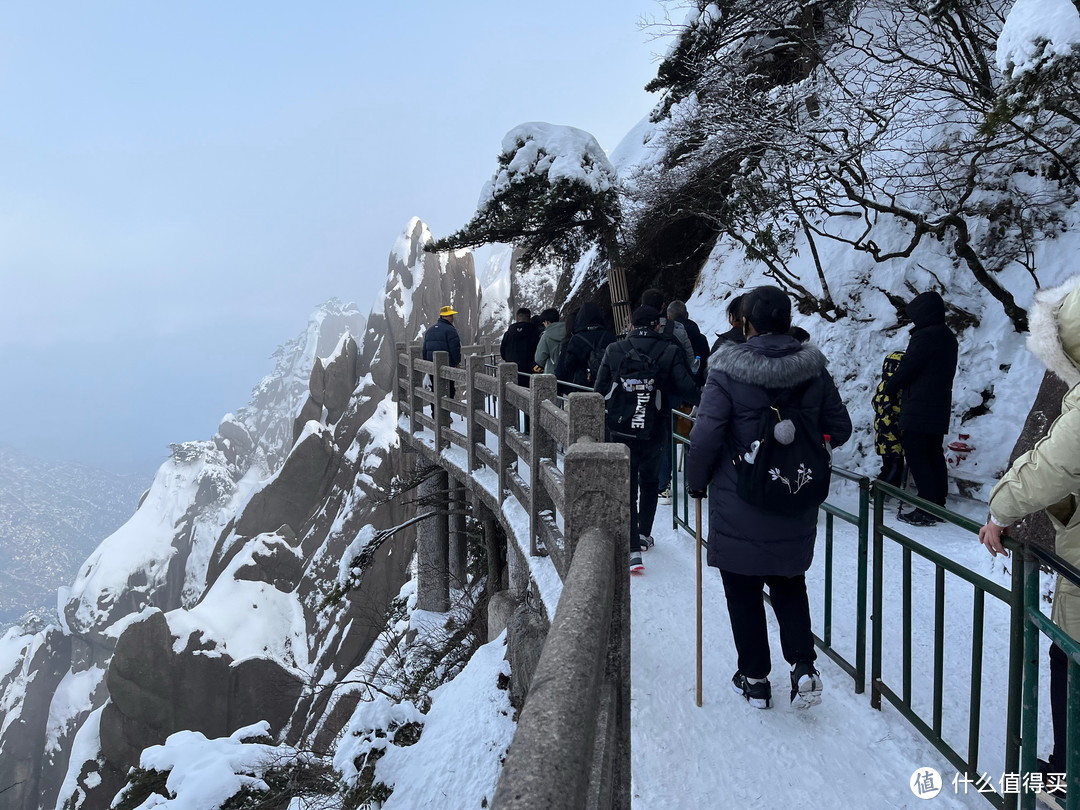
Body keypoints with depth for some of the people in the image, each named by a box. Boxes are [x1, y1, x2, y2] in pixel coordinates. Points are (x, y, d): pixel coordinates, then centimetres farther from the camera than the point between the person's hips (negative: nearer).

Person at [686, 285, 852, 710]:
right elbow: (839, 429, 5)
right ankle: (803, 666, 12)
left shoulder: (727, 371, -16)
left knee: (743, 592, 13)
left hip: (738, 505, -4)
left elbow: (705, 436, -19)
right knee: (789, 585, 23)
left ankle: (755, 677, 23)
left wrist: (696, 482, -3)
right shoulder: (814, 369, -3)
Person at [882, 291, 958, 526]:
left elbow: (907, 369, -15)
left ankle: (927, 510, -5)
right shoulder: (948, 337, 13)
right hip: (940, 408, 9)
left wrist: (889, 387, 2)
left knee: (916, 455, -5)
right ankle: (938, 504, 21)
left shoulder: (925, 336, -16)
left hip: (918, 409, -9)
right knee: (934, 454, 15)